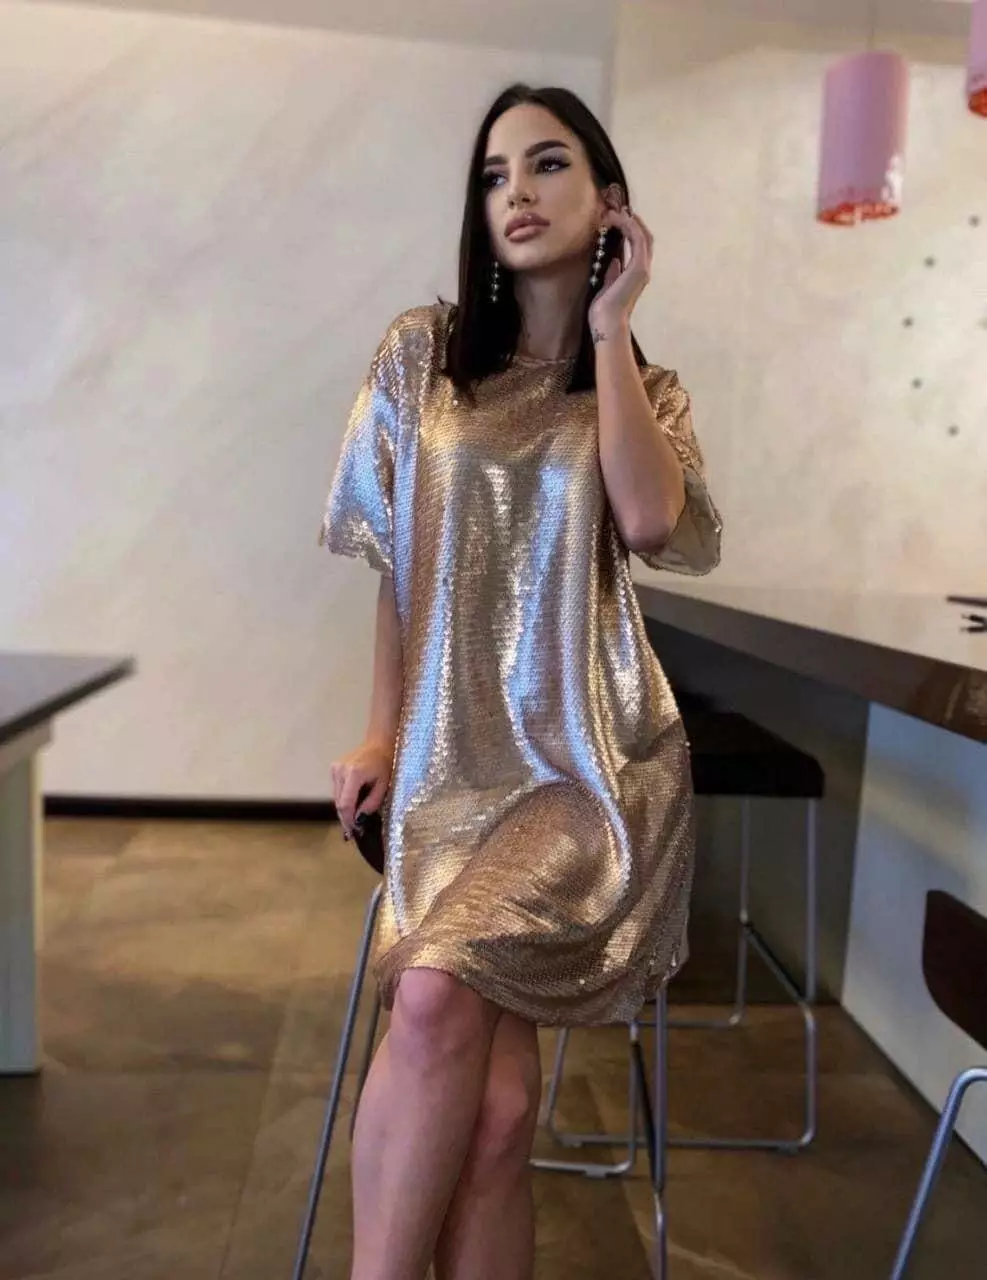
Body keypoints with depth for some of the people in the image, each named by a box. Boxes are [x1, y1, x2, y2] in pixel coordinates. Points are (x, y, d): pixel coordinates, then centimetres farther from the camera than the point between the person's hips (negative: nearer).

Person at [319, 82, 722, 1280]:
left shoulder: (650, 390, 11)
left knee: (440, 991, -25)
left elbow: (647, 522, -12)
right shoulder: (422, 351, 9)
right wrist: (381, 735, 6)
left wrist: (609, 329, -4)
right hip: (454, 753, 1)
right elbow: (400, 561, 10)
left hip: (591, 757, -1)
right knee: (494, 1101, -16)